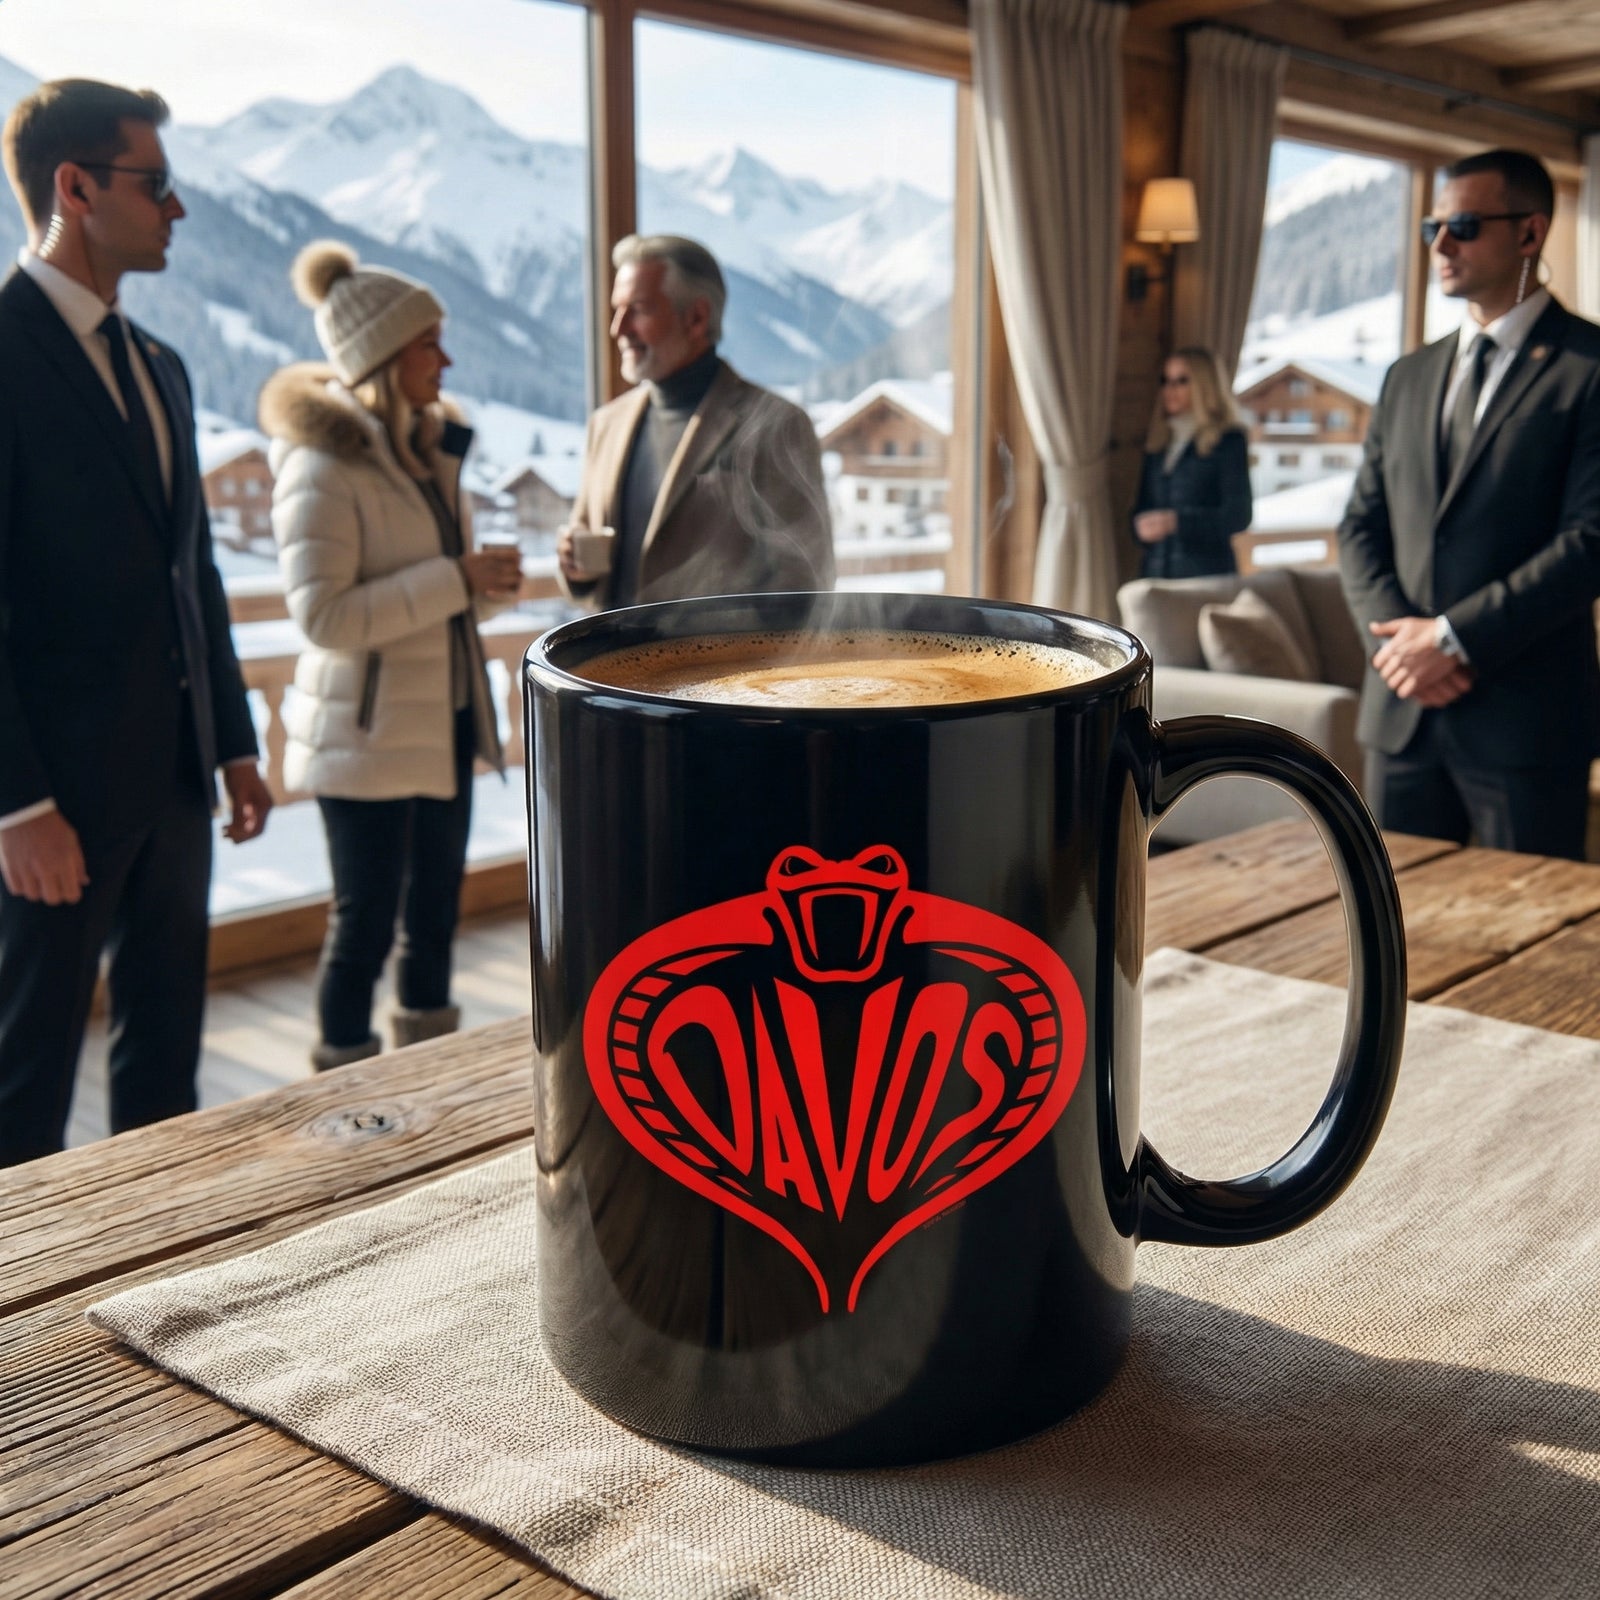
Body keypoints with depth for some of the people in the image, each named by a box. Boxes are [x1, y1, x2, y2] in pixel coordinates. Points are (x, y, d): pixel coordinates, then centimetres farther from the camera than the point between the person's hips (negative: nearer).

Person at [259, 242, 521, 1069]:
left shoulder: (426, 446, 11)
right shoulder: (322, 466, -16)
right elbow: (323, 616, -24)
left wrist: (484, 577, 0)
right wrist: (455, 580, -24)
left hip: (443, 722, 8)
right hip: (367, 732, -8)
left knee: (434, 908, 15)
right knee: (366, 918, 2)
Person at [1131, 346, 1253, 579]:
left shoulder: (1228, 441, -1)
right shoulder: (1156, 442, 17)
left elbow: (1239, 515, -8)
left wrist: (1176, 521, -17)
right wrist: (1140, 525, -3)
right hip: (1155, 571, 5)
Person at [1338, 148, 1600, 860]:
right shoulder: (1408, 378, 16)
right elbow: (1360, 527, 12)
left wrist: (1454, 638, -16)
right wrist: (1397, 635, -6)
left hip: (1525, 720, -5)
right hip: (1402, 711, 5)